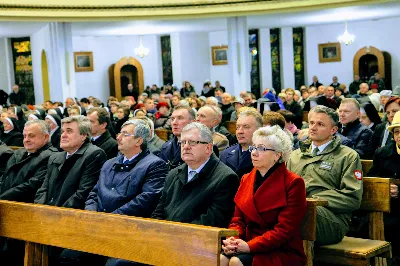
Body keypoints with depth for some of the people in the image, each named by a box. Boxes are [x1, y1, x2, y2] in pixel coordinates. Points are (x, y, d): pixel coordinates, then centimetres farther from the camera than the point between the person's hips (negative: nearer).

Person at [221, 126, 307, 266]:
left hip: (282, 253, -5)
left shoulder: (293, 183, -7)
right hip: (247, 246, 5)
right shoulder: (246, 179, 13)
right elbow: (238, 220, 13)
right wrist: (232, 240, -10)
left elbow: (285, 230, -13)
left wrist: (250, 246, -21)